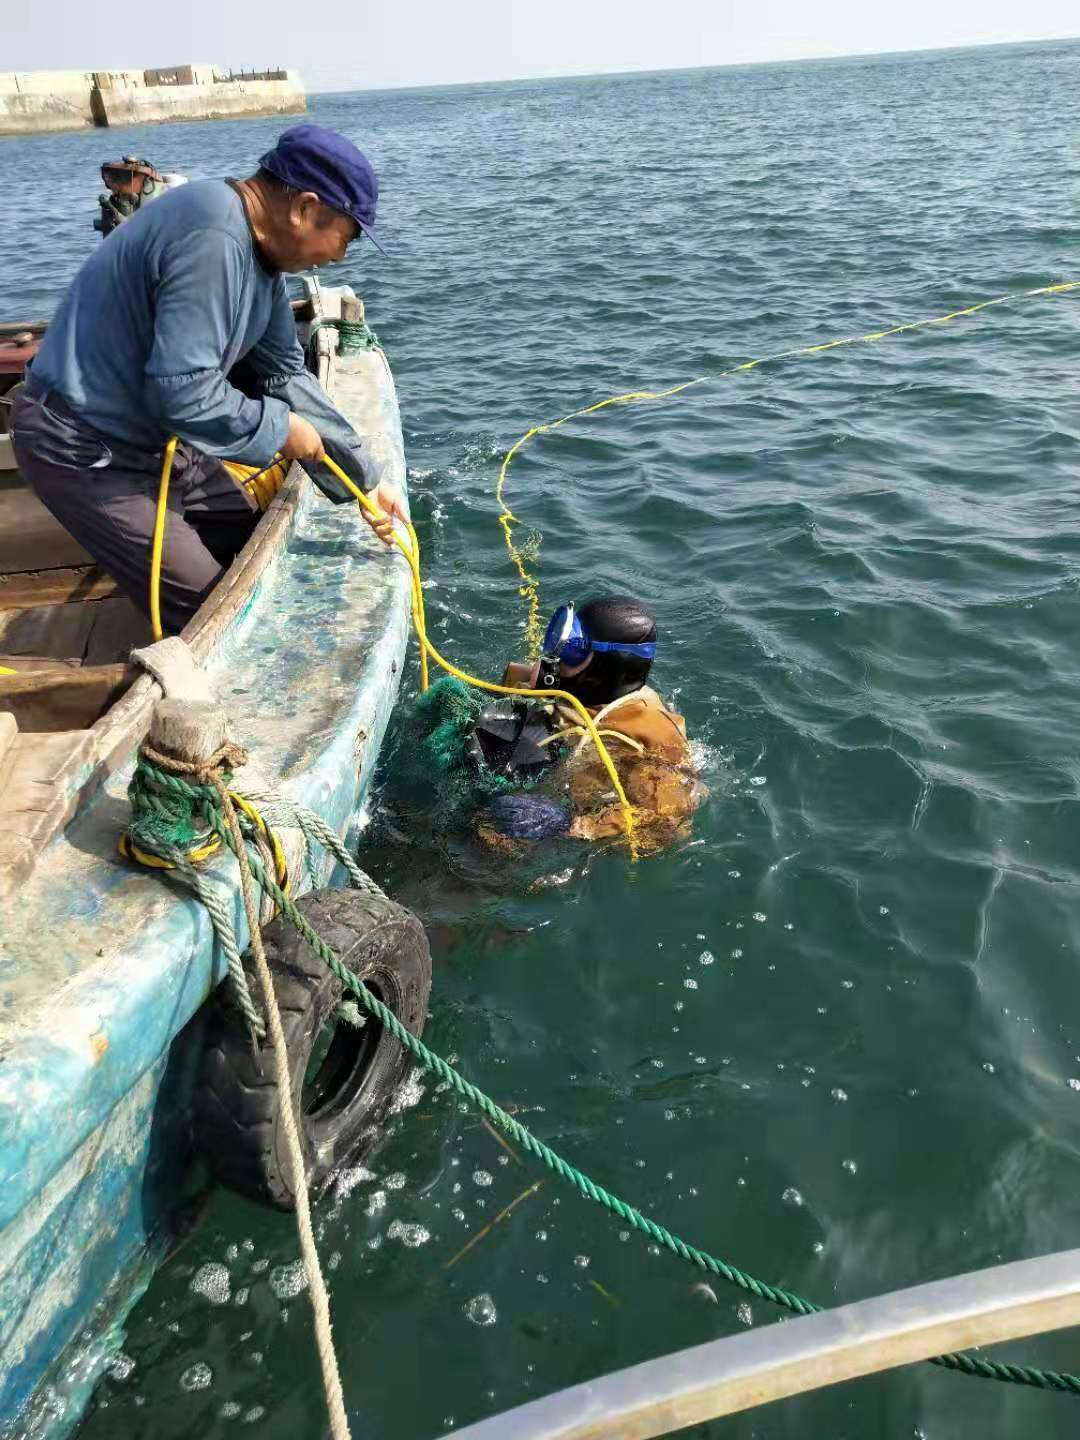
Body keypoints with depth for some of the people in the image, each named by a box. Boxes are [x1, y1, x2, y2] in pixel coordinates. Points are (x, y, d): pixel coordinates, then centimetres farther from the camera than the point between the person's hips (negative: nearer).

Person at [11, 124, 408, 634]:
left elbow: (286, 375, 7)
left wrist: (365, 480, 5)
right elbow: (184, 392, -34)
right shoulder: (212, 239, -29)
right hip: (86, 450, -10)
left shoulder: (259, 246, 3)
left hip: (152, 436, 10)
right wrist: (282, 429, -17)